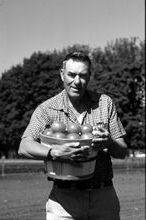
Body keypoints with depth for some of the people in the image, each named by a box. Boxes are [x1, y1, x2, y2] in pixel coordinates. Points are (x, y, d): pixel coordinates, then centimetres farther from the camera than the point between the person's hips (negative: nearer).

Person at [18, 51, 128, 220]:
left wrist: (109, 143, -19)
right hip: (64, 198, -2)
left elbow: (122, 152, 5)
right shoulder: (47, 109, -2)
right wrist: (55, 152, -34)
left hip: (104, 198, 2)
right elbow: (24, 147, -15)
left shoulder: (105, 103, 4)